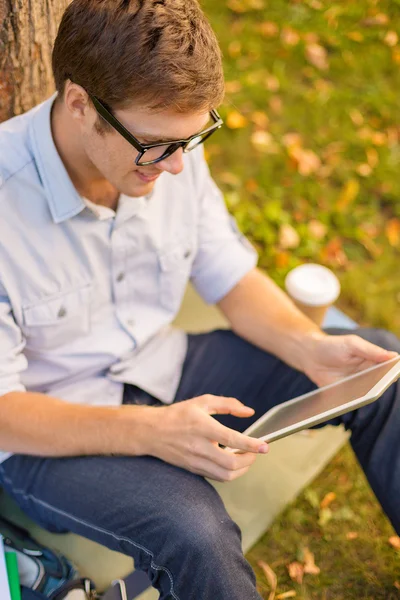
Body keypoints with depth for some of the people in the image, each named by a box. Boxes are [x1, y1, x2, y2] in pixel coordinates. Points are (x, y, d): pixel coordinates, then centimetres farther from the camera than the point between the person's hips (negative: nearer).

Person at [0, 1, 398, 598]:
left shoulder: (168, 145, -10)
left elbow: (233, 277, 3)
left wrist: (308, 346, -16)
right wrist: (148, 432, -34)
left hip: (160, 368, 6)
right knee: (195, 531, -36)